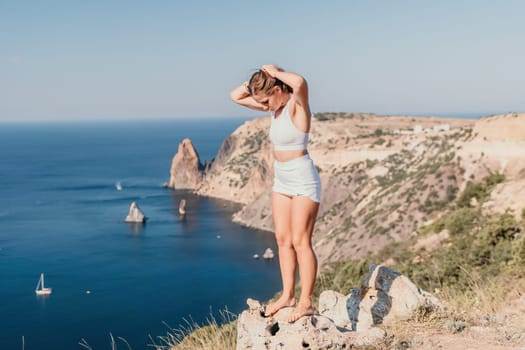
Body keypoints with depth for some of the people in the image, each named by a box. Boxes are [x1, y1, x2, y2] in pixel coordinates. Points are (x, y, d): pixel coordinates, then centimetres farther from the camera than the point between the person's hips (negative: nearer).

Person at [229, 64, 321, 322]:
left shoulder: (297, 103, -16)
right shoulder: (276, 106, 6)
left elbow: (300, 83, -41)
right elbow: (236, 96, 13)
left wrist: (275, 72, -23)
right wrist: (257, 80, -2)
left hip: (303, 181, -8)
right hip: (281, 181, 8)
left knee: (300, 242, -5)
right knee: (283, 240, 10)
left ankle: (306, 302, 3)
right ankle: (288, 295, 19)